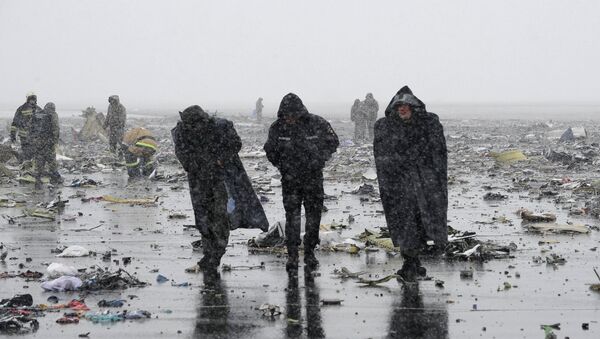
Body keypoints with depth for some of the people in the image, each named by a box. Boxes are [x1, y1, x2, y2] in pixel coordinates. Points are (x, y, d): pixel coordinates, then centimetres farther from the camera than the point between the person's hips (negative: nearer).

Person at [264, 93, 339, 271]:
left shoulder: (317, 124, -13)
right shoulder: (277, 128, -8)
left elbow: (332, 143, 3)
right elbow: (270, 150, 9)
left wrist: (319, 160, -6)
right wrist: (280, 165, 1)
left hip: (313, 177, 0)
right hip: (290, 178, 0)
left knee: (313, 215, 5)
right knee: (292, 215, -5)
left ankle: (309, 253, 17)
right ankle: (292, 255, 0)